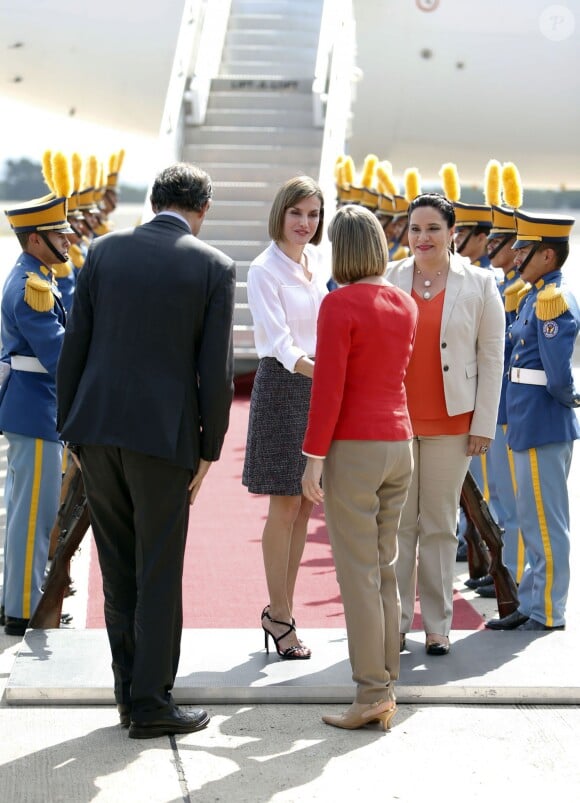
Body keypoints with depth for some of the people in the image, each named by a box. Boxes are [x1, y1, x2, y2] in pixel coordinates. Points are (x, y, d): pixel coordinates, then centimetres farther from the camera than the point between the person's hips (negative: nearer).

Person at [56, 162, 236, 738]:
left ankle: (129, 691, 21)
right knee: (159, 574, 5)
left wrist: (68, 428, 12)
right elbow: (216, 369, -7)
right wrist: (209, 449, 2)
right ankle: (150, 704, 10)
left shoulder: (105, 250, 5)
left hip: (96, 427, 4)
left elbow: (74, 346, 5)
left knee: (118, 569, 13)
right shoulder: (213, 266, -3)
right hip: (164, 434, -3)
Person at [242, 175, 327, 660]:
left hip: (319, 386, 7)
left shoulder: (318, 264, 10)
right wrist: (313, 366, -38)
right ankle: (280, 615, 7)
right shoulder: (264, 271, -11)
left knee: (304, 505, 9)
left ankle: (280, 610, 19)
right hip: (282, 387, -7)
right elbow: (279, 342, -22)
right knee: (285, 505, -3)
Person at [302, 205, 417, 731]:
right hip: (399, 444, 7)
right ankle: (387, 690, 14)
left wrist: (313, 459, -12)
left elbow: (328, 388, -16)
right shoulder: (406, 305, 7)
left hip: (353, 449, -7)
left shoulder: (340, 304, -13)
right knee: (385, 570, 11)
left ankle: (371, 694, -2)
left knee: (358, 574, -3)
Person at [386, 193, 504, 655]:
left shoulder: (480, 284, 2)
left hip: (451, 424, 0)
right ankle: (395, 622, 11)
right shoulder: (388, 279, 3)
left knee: (440, 525, 7)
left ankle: (438, 625, 15)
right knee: (397, 523, 3)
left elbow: (491, 357, 2)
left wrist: (484, 424, -3)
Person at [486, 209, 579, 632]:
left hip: (543, 427, -10)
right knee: (537, 520, 16)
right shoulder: (538, 297, 13)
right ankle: (533, 606, 24)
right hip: (535, 423, 10)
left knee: (545, 522, -2)